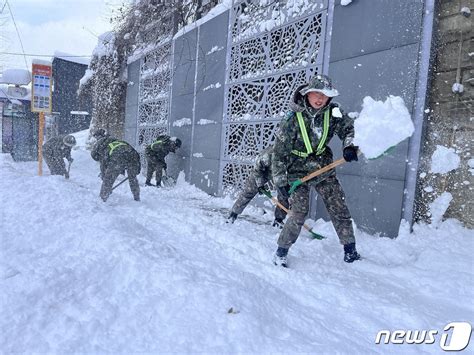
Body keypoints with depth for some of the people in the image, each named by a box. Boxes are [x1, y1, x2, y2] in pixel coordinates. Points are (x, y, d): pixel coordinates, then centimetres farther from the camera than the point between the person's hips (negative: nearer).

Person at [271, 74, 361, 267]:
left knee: (339, 209, 6)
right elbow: (279, 151, -14)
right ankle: (281, 253, 9)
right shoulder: (293, 119, -19)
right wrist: (280, 180, -11)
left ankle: (350, 251, 22)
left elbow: (349, 128, 5)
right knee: (299, 215, -10)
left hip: (324, 169, 5)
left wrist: (349, 146, -17)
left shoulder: (333, 112, -9)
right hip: (298, 171, -4)